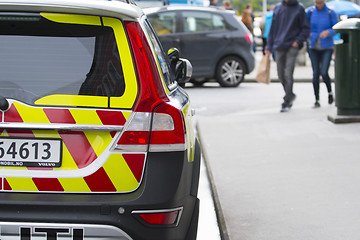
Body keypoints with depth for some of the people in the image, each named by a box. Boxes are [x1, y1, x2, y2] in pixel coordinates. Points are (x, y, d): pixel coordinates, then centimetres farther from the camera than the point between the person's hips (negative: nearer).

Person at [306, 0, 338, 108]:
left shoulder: (330, 13, -6)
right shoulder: (310, 12, -2)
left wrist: (328, 32, -24)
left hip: (327, 48, -2)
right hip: (314, 47, 2)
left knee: (324, 73, -13)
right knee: (316, 74, -2)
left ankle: (330, 92, 16)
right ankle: (317, 100, 9)